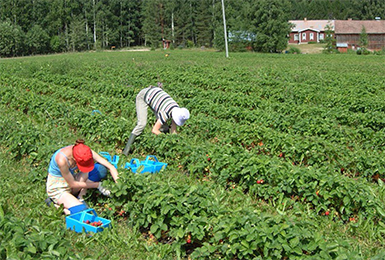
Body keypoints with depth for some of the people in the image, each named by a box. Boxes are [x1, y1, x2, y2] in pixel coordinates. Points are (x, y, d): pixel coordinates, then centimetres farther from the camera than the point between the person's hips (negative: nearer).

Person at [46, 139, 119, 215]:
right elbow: (72, 184, -24)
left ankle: (80, 198, -7)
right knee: (81, 210, -26)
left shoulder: (86, 152, -21)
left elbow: (110, 167, -19)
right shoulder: (62, 159, -36)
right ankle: (57, 204, 0)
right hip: (57, 188, -6)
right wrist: (98, 185, -22)